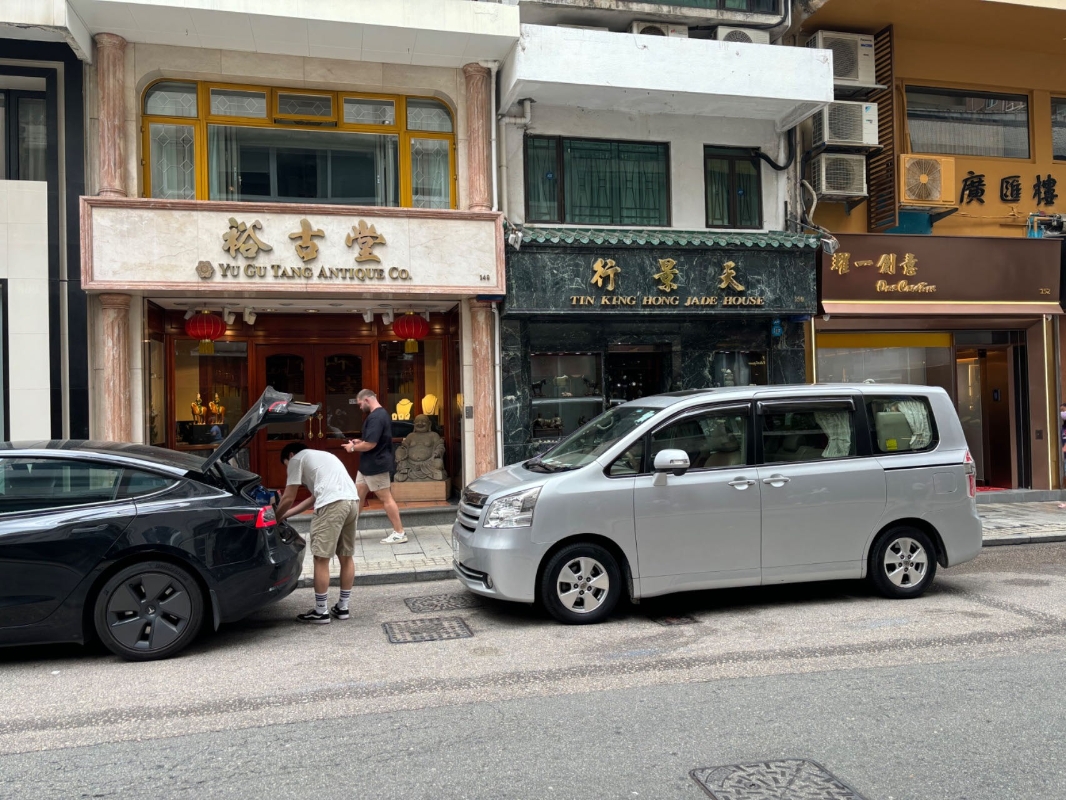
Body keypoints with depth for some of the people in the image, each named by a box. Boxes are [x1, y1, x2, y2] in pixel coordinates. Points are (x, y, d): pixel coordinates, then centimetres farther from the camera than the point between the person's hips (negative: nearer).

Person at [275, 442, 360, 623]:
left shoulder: (297, 459, 13)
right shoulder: (321, 456, 36)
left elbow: (289, 498, 11)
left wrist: (276, 517, 27)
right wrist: (286, 514, 38)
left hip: (333, 504, -8)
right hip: (352, 500, 8)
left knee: (321, 558, 2)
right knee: (346, 556, 17)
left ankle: (320, 612, 9)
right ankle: (343, 607, 26)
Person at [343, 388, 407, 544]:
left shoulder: (375, 417, -21)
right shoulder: (382, 414, 13)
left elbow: (370, 444, -27)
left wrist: (353, 447, -10)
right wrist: (360, 442, 12)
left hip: (376, 466, -11)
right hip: (369, 465, 11)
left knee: (386, 499, -4)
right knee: (358, 496, 14)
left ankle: (399, 533, 2)